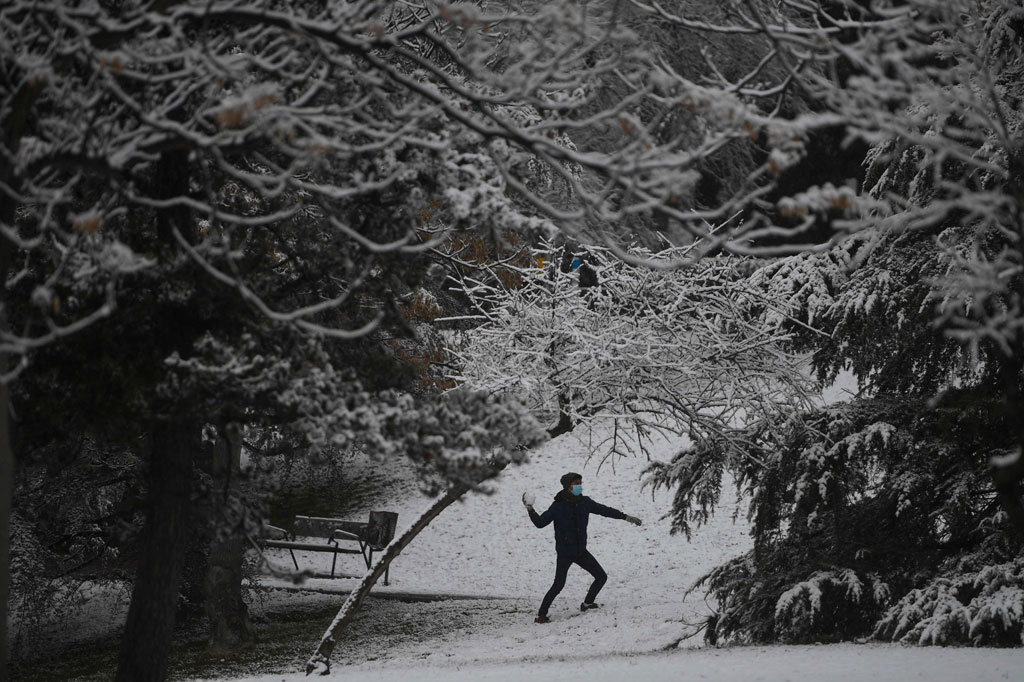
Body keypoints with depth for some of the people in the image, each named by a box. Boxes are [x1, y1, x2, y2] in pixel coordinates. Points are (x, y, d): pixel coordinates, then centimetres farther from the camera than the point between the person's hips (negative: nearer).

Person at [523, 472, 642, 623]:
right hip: (564, 552, -6)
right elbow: (540, 522, -14)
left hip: (581, 551, 6)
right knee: (558, 585, -17)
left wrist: (626, 517, 19)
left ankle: (587, 603, 31)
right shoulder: (558, 506, -14)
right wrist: (531, 511, -32)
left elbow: (604, 510, 13)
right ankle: (541, 615, -8)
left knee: (601, 576, 9)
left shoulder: (585, 502, 0)